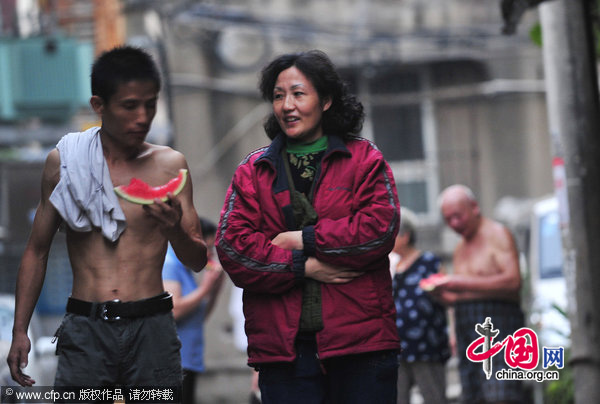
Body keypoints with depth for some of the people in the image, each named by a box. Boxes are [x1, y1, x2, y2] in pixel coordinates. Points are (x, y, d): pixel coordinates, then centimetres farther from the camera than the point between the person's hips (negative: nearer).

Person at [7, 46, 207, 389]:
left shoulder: (170, 165, 5)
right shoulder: (64, 162, 6)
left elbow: (198, 261, 8)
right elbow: (37, 250, 12)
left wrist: (174, 229, -14)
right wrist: (20, 330, 6)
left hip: (151, 326, 0)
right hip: (86, 327, 0)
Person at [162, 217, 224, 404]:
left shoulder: (185, 269, 19)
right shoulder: (168, 266, -10)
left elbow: (199, 318, 24)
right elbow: (174, 310, -21)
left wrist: (215, 290, 11)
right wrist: (204, 288, -11)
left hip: (189, 360, 10)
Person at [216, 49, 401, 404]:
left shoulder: (364, 158, 9)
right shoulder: (254, 170, 13)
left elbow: (382, 226, -6)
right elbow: (231, 245, 1)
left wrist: (306, 240, -7)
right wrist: (302, 267, -10)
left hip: (360, 341, -1)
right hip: (283, 345, 1)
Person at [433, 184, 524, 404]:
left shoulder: (497, 234, -2)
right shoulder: (461, 249, 23)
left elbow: (512, 280, -16)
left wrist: (464, 283, -17)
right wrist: (442, 294, 3)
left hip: (497, 324, -8)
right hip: (467, 330, 8)